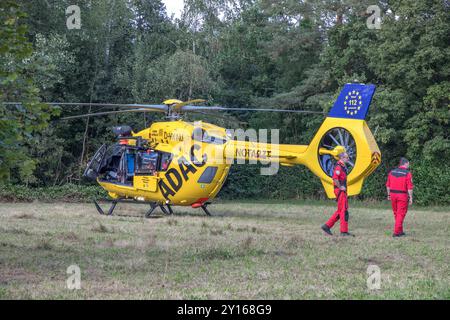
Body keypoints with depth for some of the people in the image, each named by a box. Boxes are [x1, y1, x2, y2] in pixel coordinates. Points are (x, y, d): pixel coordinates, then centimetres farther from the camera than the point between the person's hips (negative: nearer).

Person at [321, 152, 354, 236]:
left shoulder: (343, 166, 19)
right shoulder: (338, 166, -14)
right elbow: (335, 178, -26)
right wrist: (340, 187, -20)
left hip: (343, 191, 10)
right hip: (340, 191, -10)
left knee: (340, 211, 12)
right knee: (344, 210, -8)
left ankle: (327, 226, 14)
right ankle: (344, 231, -5)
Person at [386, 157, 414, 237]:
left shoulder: (392, 172, 6)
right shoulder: (407, 173, -10)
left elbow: (388, 185, 9)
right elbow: (410, 187, -12)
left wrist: (389, 195, 17)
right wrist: (411, 198, -6)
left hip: (393, 194, 5)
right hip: (402, 195, -5)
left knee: (396, 213, 15)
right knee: (401, 214, 1)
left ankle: (400, 231, 24)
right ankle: (396, 232, -2)